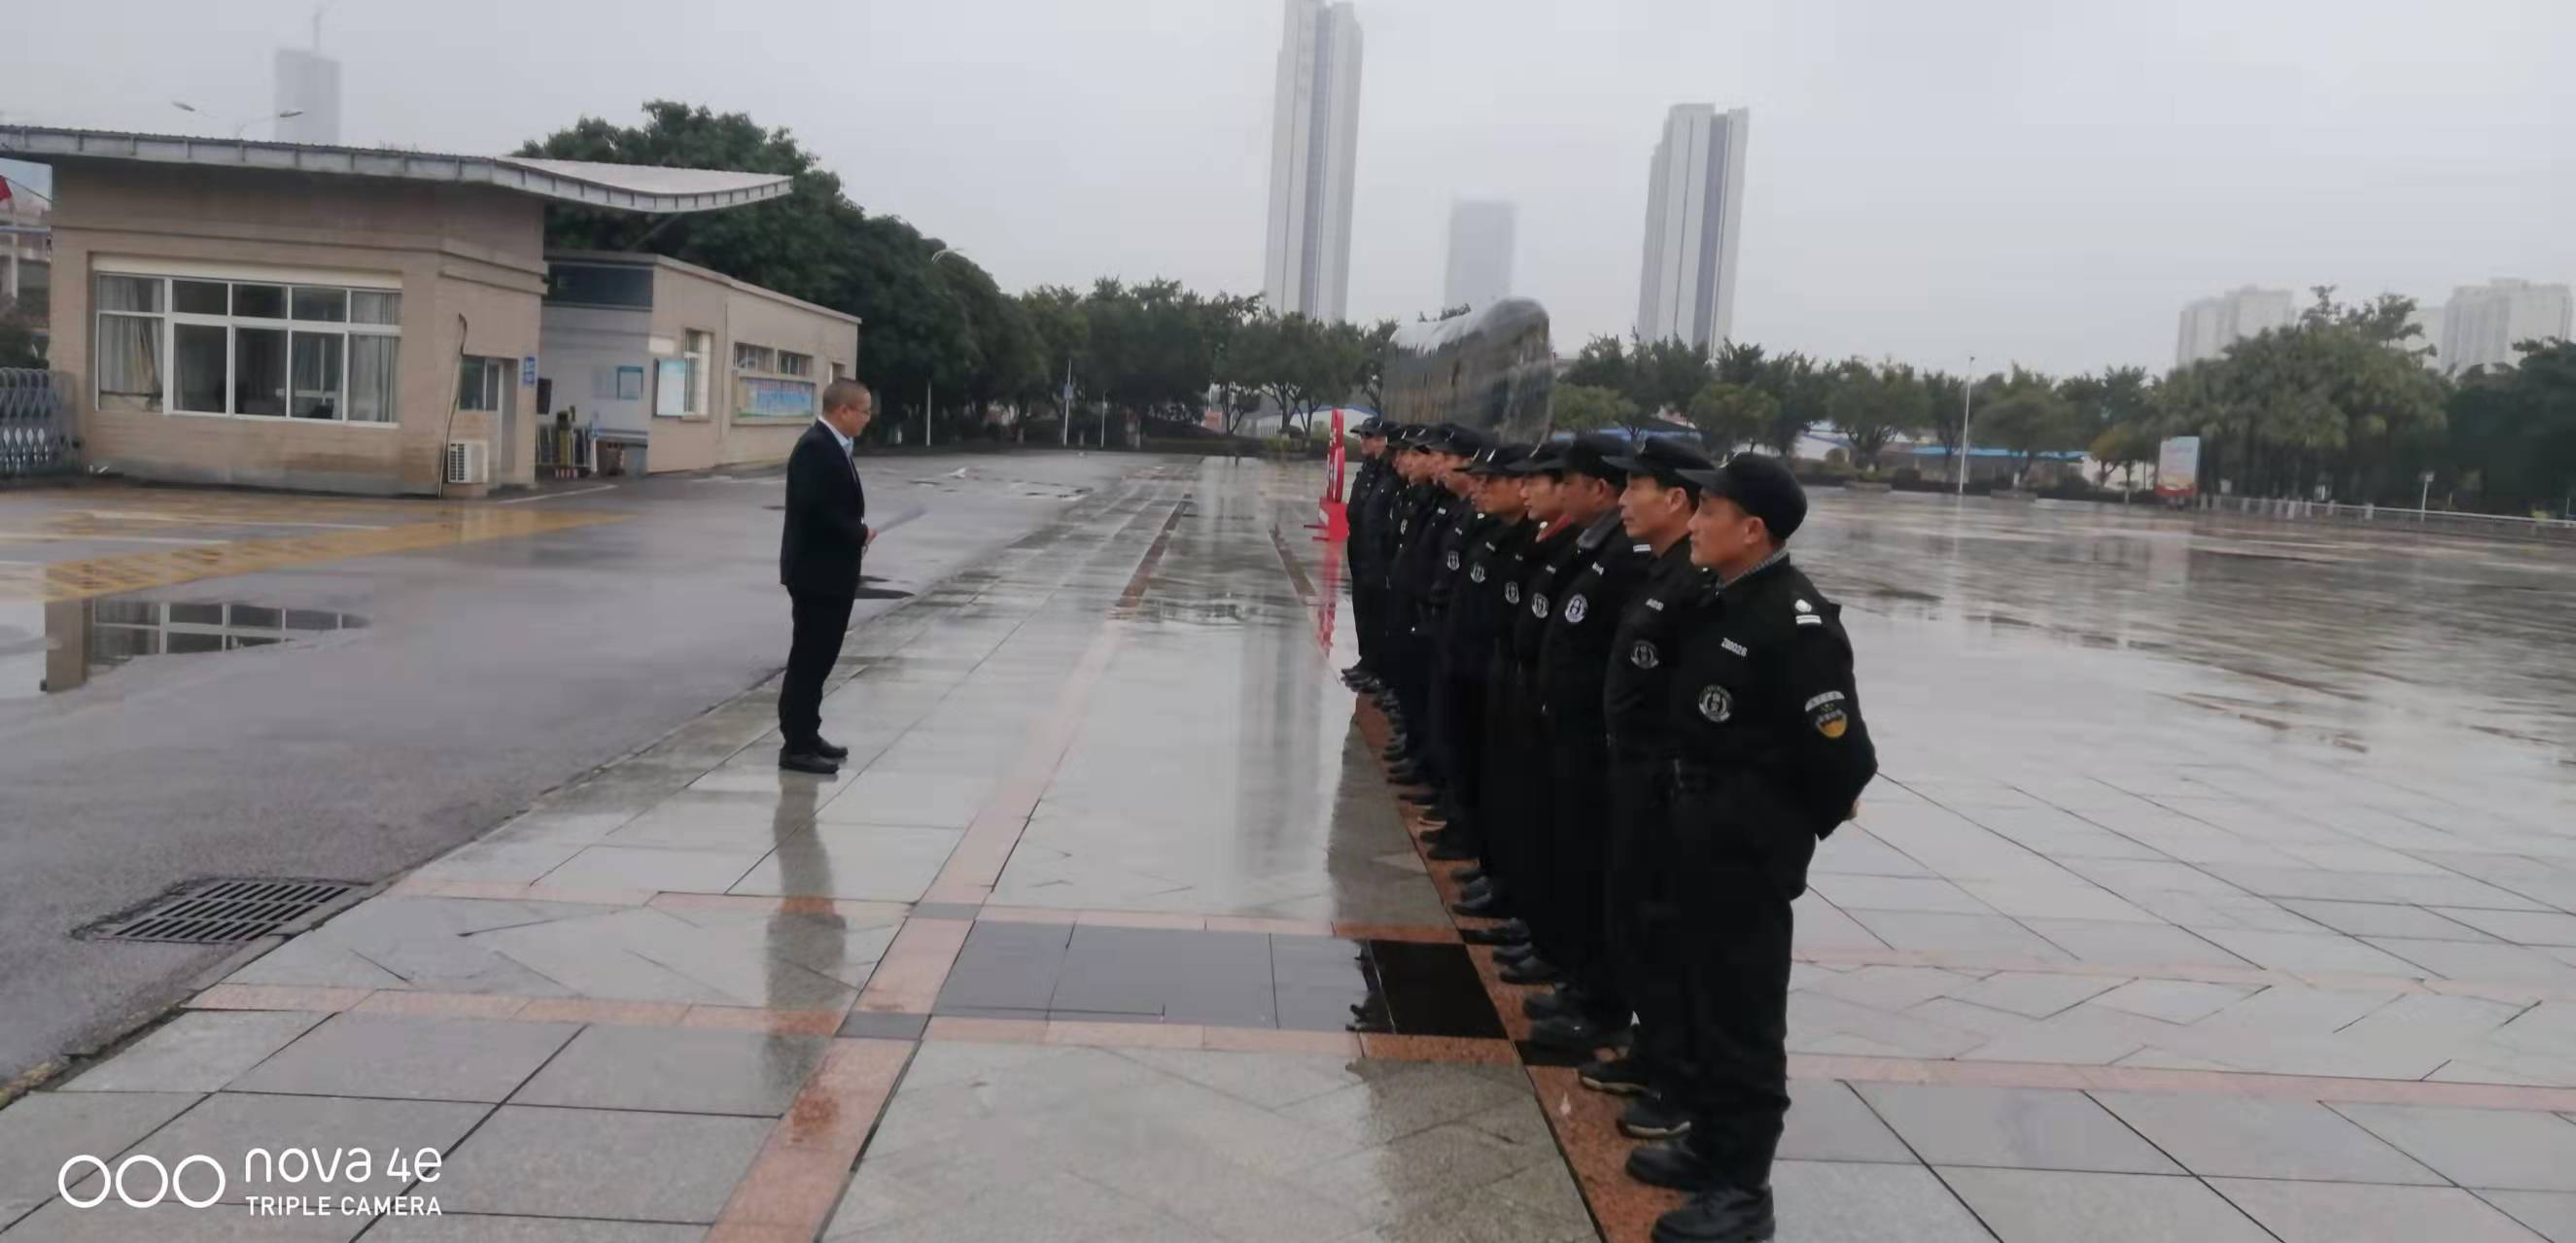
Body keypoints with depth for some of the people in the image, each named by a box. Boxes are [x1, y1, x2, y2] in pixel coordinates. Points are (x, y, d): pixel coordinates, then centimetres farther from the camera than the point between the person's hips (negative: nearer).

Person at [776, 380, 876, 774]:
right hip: (816, 571, -10)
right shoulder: (815, 447, -18)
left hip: (831, 571, 10)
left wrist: (856, 534, 1)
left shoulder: (833, 446, 14)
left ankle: (807, 735, 25)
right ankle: (796, 746, 2)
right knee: (808, 659, -4)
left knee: (819, 658, 16)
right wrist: (859, 534, -16)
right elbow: (814, 509, -27)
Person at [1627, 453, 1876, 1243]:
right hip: (1704, 826, 9)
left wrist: (1813, 819, -7)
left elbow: (1839, 747, -22)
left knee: (1744, 1013, 1)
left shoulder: (1797, 621, -21)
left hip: (1752, 841, -9)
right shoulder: (1724, 602, 7)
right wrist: (1695, 805, 10)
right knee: (1700, 996, 19)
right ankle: (1709, 1144, 34)